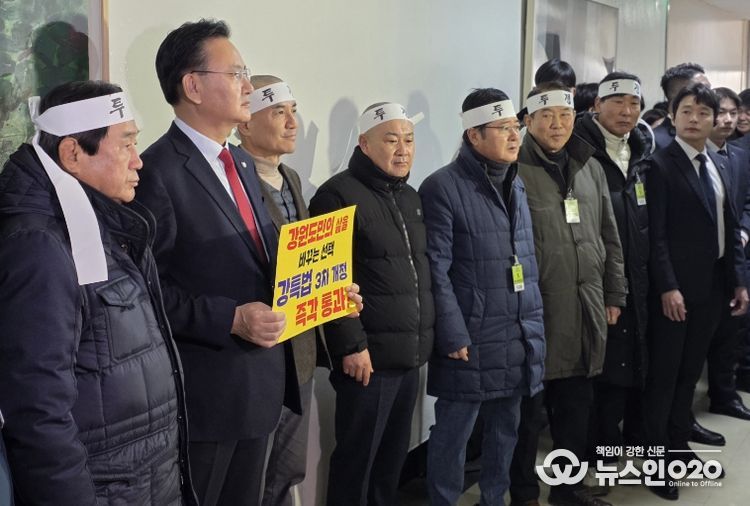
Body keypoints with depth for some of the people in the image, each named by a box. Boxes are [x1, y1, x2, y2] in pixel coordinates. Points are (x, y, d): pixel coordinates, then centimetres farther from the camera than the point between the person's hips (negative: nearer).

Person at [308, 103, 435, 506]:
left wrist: (423, 337, 18)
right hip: (368, 355, -8)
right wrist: (351, 345, -18)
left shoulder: (409, 197, 15)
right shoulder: (340, 195, -11)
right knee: (357, 458, 3)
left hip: (410, 354, 8)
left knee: (394, 455, 17)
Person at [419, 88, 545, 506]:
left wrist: (535, 325, 12)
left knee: (506, 429, 18)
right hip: (471, 340, -7)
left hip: (519, 338, 7)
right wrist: (454, 337, -16)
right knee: (453, 434, 5)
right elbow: (436, 271, -14)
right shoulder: (444, 188, -11)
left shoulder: (517, 185, 13)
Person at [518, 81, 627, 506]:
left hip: (587, 306, 6)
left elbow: (609, 236, 16)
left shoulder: (590, 168, 13)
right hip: (536, 307, -6)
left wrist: (614, 294, 14)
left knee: (579, 400, 14)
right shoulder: (515, 170, -7)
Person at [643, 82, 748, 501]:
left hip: (713, 286, 6)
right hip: (675, 288, -6)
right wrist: (667, 287, -20)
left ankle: (679, 447, 27)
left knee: (690, 371, 15)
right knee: (664, 375, 2)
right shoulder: (661, 165, -9)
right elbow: (656, 234, -15)